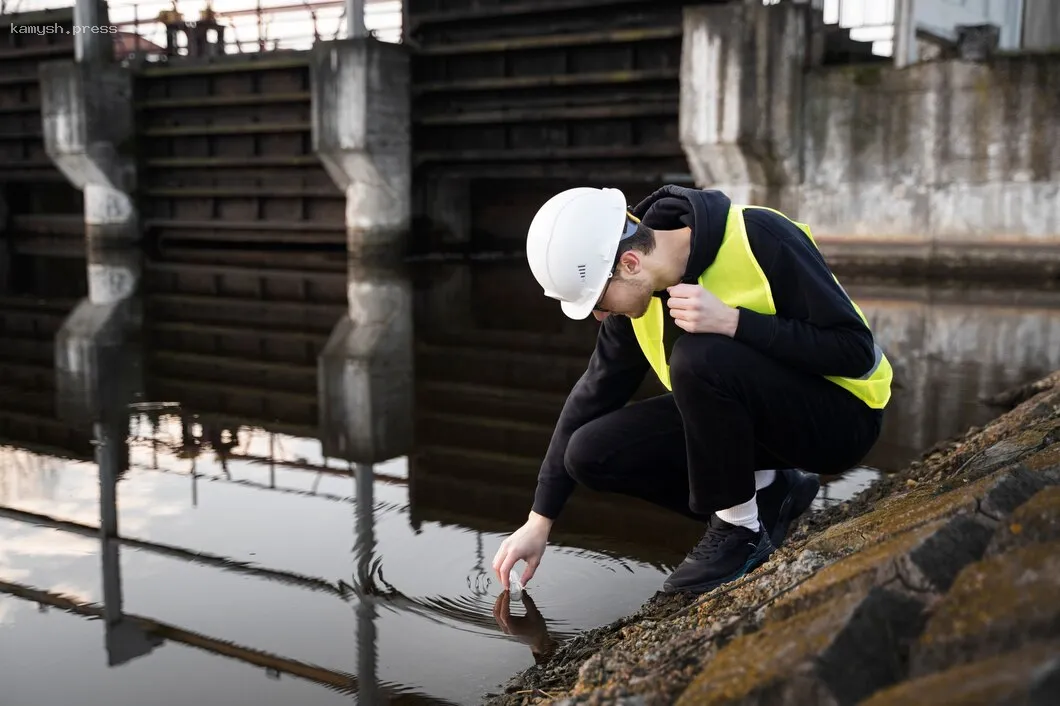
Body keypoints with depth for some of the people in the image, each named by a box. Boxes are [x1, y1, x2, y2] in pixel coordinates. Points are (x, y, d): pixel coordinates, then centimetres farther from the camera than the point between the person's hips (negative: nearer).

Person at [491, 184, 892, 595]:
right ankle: (769, 496, 3)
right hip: (753, 414, 7)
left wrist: (731, 321, -35)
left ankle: (740, 530, -13)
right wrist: (538, 521, 4)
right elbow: (594, 395, 3)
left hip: (840, 417, -6)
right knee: (592, 454, -9)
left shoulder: (760, 238, -25)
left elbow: (855, 351, -24)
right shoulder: (640, 289, -6)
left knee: (698, 357, -33)